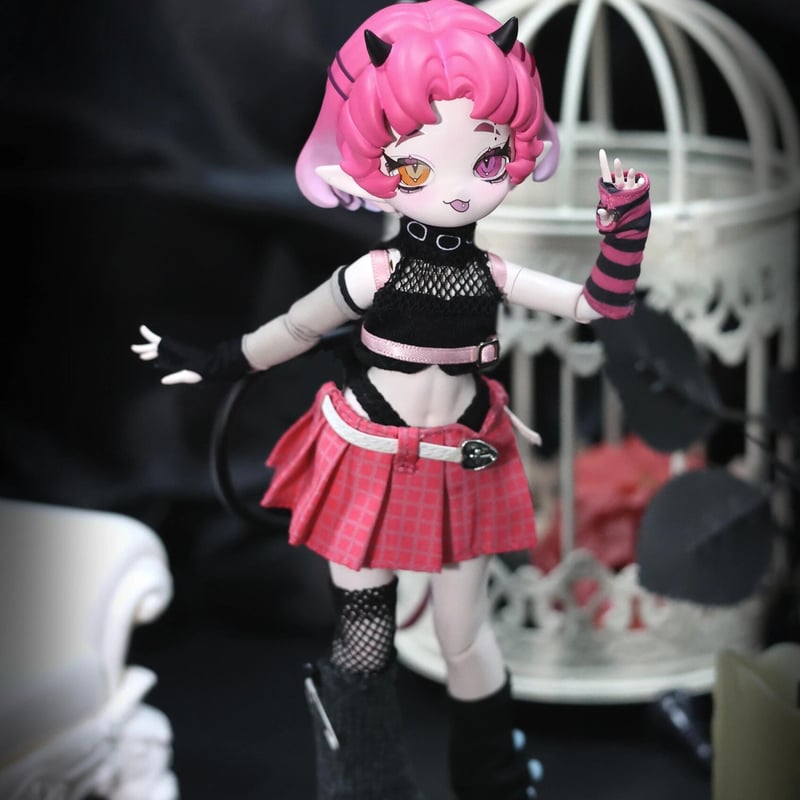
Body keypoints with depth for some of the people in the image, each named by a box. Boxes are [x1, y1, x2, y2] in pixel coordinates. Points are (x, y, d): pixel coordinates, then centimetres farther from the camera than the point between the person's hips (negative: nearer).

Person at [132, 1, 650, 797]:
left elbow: (596, 303, -3)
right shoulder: (375, 274, -15)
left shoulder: (492, 276, -8)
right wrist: (209, 364, 1)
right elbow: (296, 327, -1)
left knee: (464, 636, 12)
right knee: (361, 643, 7)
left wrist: (623, 231, -15)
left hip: (459, 472, 2)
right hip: (371, 465, -2)